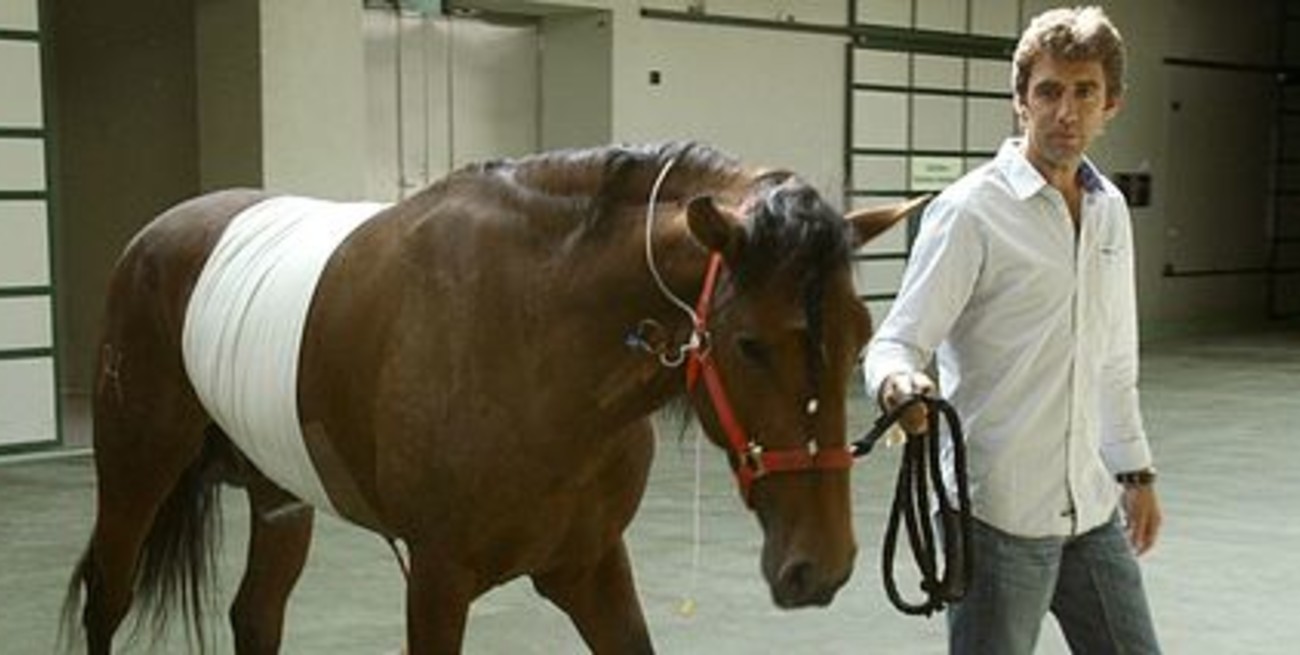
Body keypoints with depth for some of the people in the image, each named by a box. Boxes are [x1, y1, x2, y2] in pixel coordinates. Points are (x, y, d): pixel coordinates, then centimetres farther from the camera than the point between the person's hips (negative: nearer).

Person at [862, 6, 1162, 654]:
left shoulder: (1110, 210, 10)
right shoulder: (972, 210, -12)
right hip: (1001, 511, -7)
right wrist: (898, 383, -37)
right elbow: (896, 340, -15)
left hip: (1091, 505, 7)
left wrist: (1135, 469, 21)